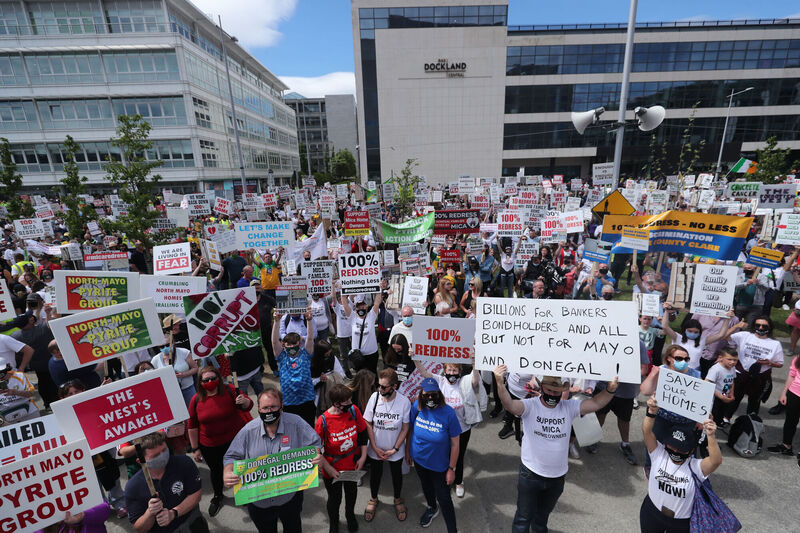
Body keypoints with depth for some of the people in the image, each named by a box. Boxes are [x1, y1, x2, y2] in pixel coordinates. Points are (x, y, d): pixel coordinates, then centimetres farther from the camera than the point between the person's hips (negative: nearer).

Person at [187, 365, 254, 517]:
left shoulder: (229, 390, -16)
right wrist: (195, 449, 3)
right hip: (210, 446, 2)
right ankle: (217, 496, 51)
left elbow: (248, 406, -17)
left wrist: (244, 402, -40)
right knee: (216, 471, 21)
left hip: (235, 439, -1)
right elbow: (192, 426, 0)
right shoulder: (196, 400, -9)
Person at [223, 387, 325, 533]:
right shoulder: (248, 430, -14)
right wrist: (227, 473, -25)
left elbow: (314, 444, -12)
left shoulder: (295, 423, -20)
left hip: (290, 496, -1)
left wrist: (317, 456, -31)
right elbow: (232, 457, -6)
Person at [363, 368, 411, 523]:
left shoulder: (404, 401, -24)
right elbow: (368, 424, -10)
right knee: (375, 474, 23)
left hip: (395, 450, -1)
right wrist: (375, 447, -10)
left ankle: (398, 500, 52)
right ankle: (373, 500, 52)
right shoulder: (374, 397, -21)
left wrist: (394, 449, -12)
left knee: (397, 475, 23)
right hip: (375, 449, 1)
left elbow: (405, 428, -11)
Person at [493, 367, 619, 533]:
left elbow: (596, 403, -15)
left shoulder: (569, 407, -7)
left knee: (544, 513, 30)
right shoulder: (530, 405, -19)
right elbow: (509, 404, -37)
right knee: (524, 516, 12)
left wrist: (610, 389, -34)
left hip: (557, 476, 4)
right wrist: (500, 383, -56)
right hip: (530, 474, -4)